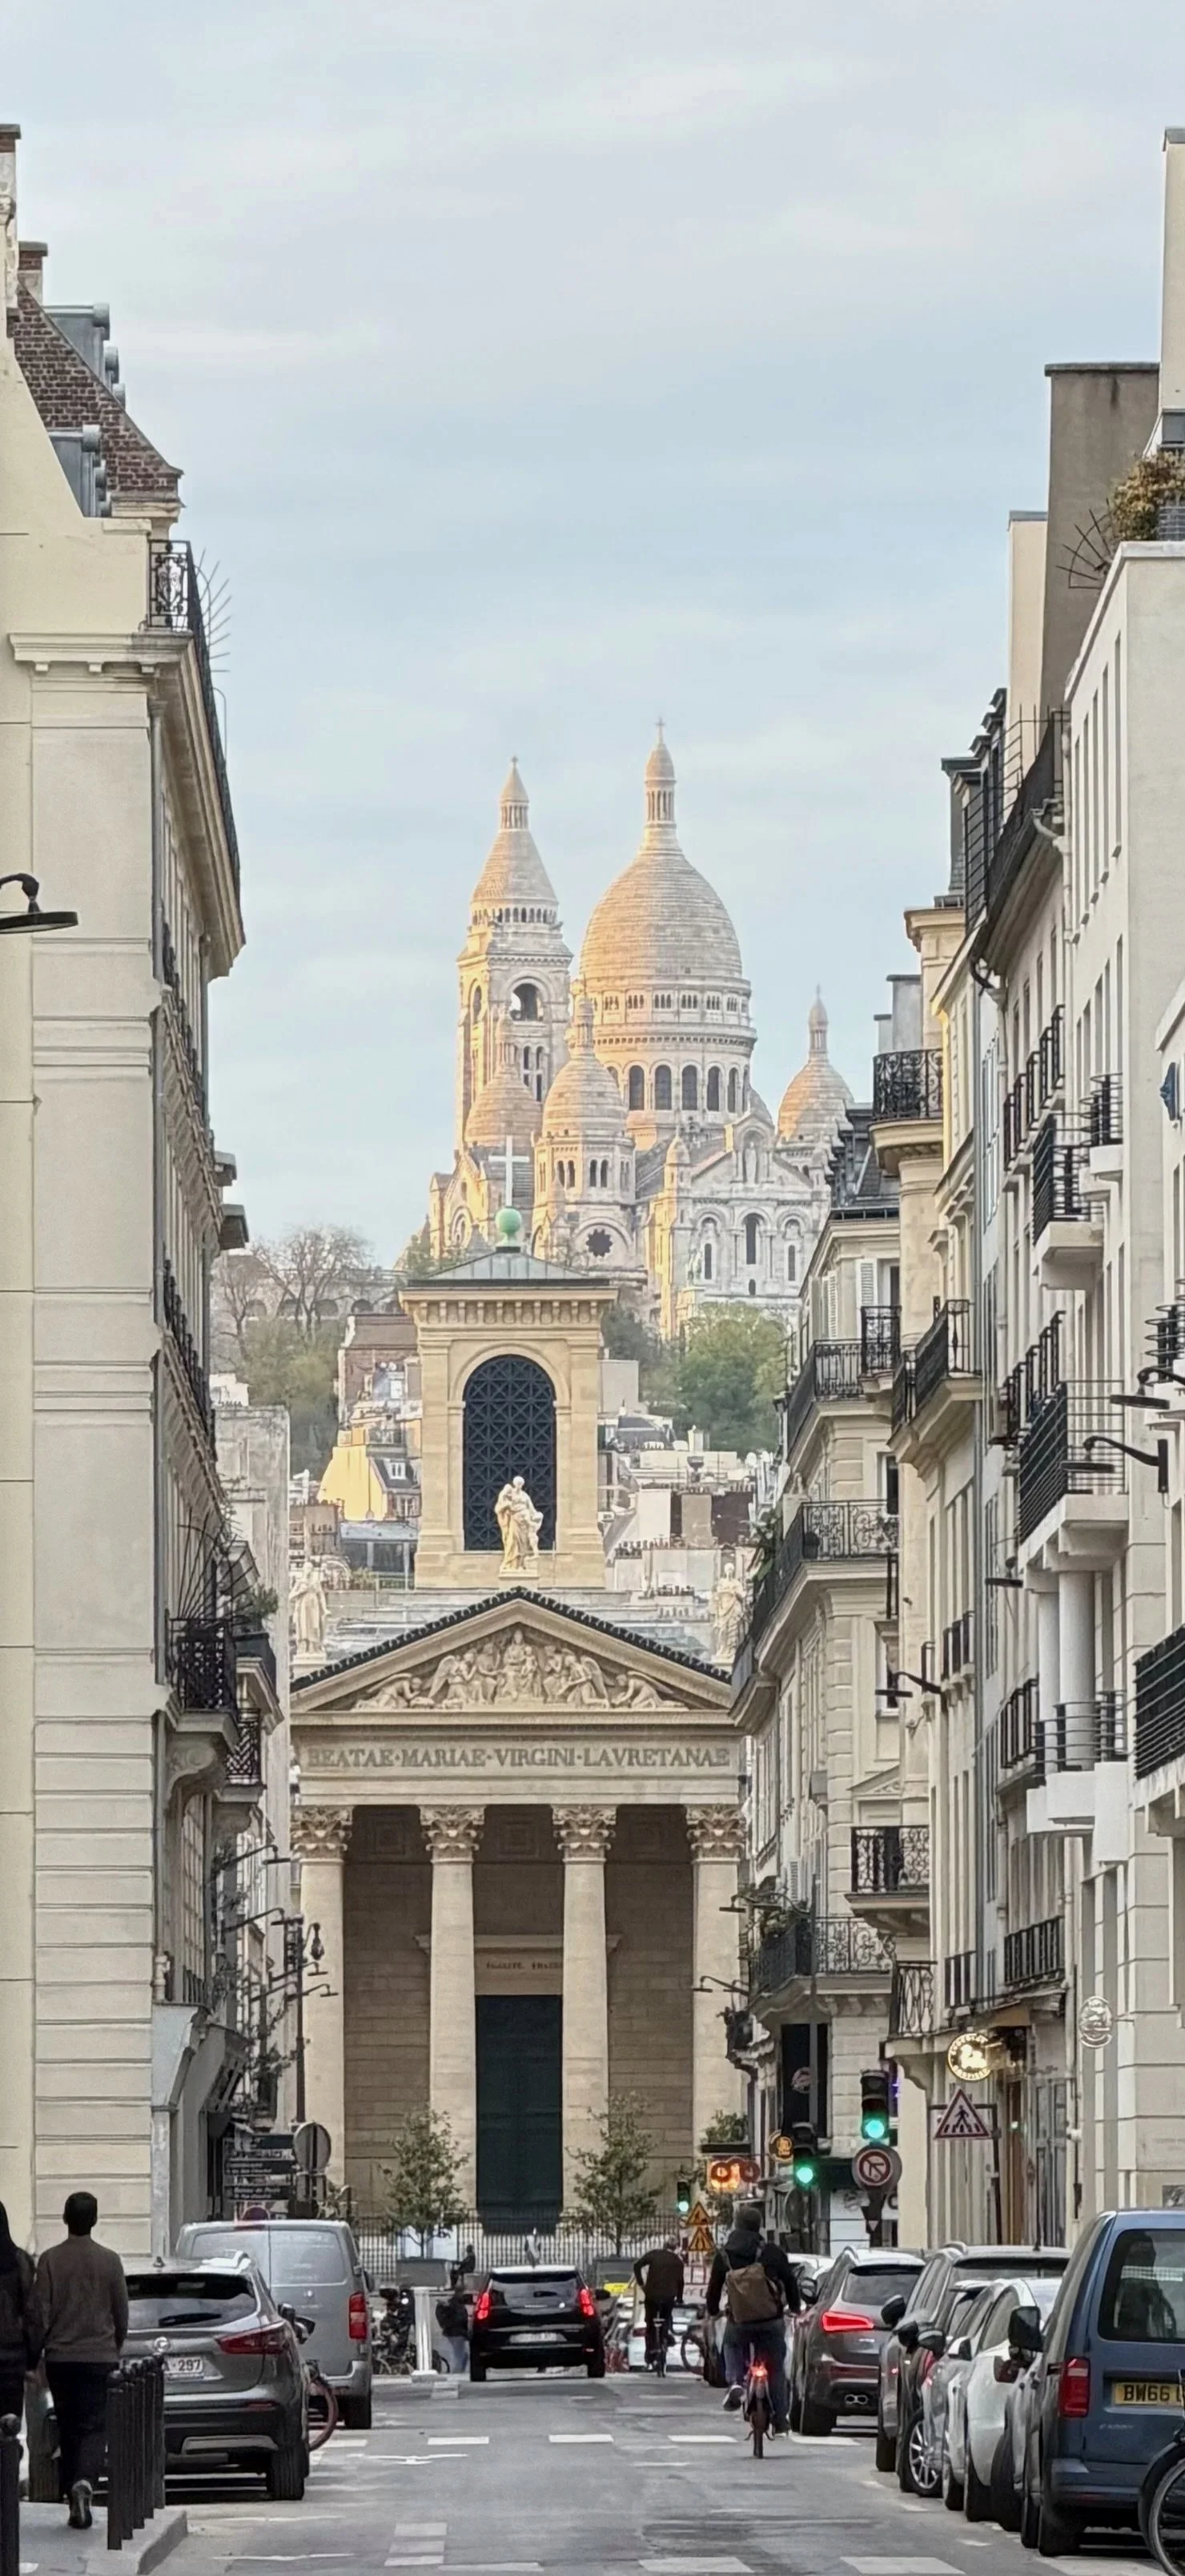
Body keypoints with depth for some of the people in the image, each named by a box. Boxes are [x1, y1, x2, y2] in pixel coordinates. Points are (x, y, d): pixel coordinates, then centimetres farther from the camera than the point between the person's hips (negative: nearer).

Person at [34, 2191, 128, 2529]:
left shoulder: (50, 2260, -3)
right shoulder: (109, 2261, -2)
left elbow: (41, 2314, -5)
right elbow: (122, 2314, 4)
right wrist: (115, 2349, 20)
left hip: (60, 2358, 1)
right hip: (99, 2356, -1)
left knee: (68, 2429, 11)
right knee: (94, 2427, -1)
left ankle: (75, 2502, 12)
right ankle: (84, 2482, -27)